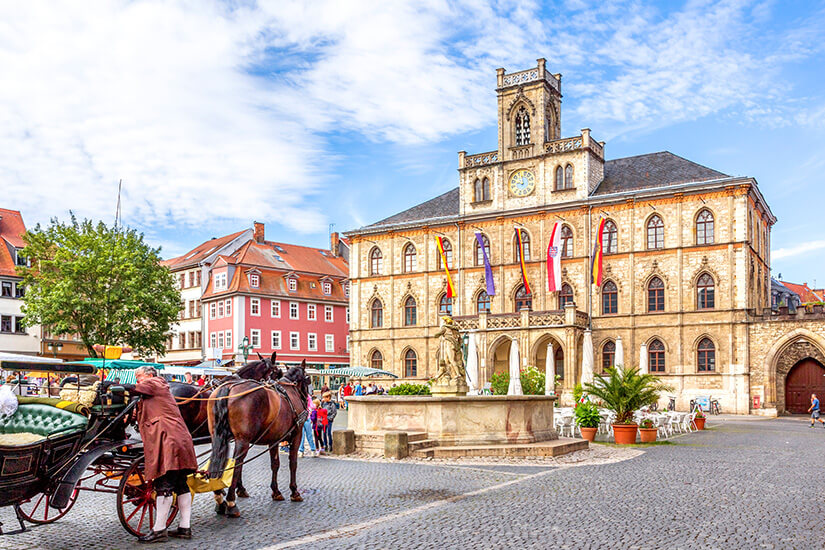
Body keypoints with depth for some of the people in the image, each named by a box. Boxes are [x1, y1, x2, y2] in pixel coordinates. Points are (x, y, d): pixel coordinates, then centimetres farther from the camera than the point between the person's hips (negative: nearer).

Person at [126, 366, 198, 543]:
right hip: (180, 438, 10)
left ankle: (159, 530, -7)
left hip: (167, 439, -10)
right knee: (181, 485, 9)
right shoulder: (161, 388, 29)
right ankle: (185, 527, 12)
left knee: (164, 485, -9)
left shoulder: (153, 383, 4)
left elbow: (132, 389, -8)